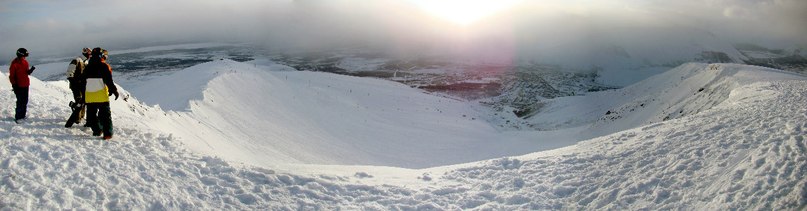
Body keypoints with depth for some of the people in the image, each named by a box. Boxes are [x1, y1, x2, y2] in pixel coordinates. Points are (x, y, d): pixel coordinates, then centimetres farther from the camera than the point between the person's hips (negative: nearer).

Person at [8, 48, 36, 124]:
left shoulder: (25, 62, 6)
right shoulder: (14, 64, -13)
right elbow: (11, 76, -11)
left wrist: (30, 70, -8)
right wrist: (14, 85, -15)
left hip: (25, 85, 7)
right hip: (19, 86, -7)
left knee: (25, 101, 12)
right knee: (20, 102, -7)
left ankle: (23, 115, 23)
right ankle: (18, 117, -1)